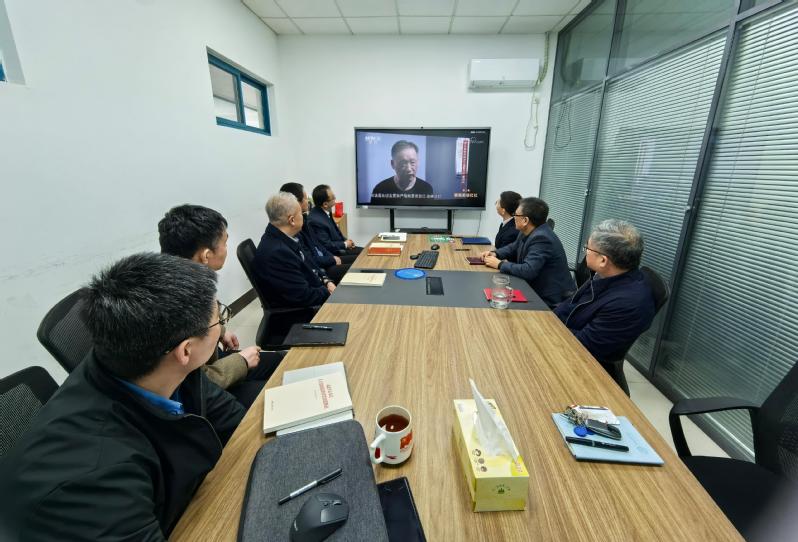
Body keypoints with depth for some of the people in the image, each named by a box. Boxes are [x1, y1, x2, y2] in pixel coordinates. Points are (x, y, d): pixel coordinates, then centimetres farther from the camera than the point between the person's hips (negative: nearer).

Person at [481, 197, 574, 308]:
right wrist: (495, 253, 0)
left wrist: (500, 264, -20)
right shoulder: (526, 232, 3)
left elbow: (528, 271, -32)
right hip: (536, 290, 7)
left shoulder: (541, 238, -24)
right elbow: (512, 248, 19)